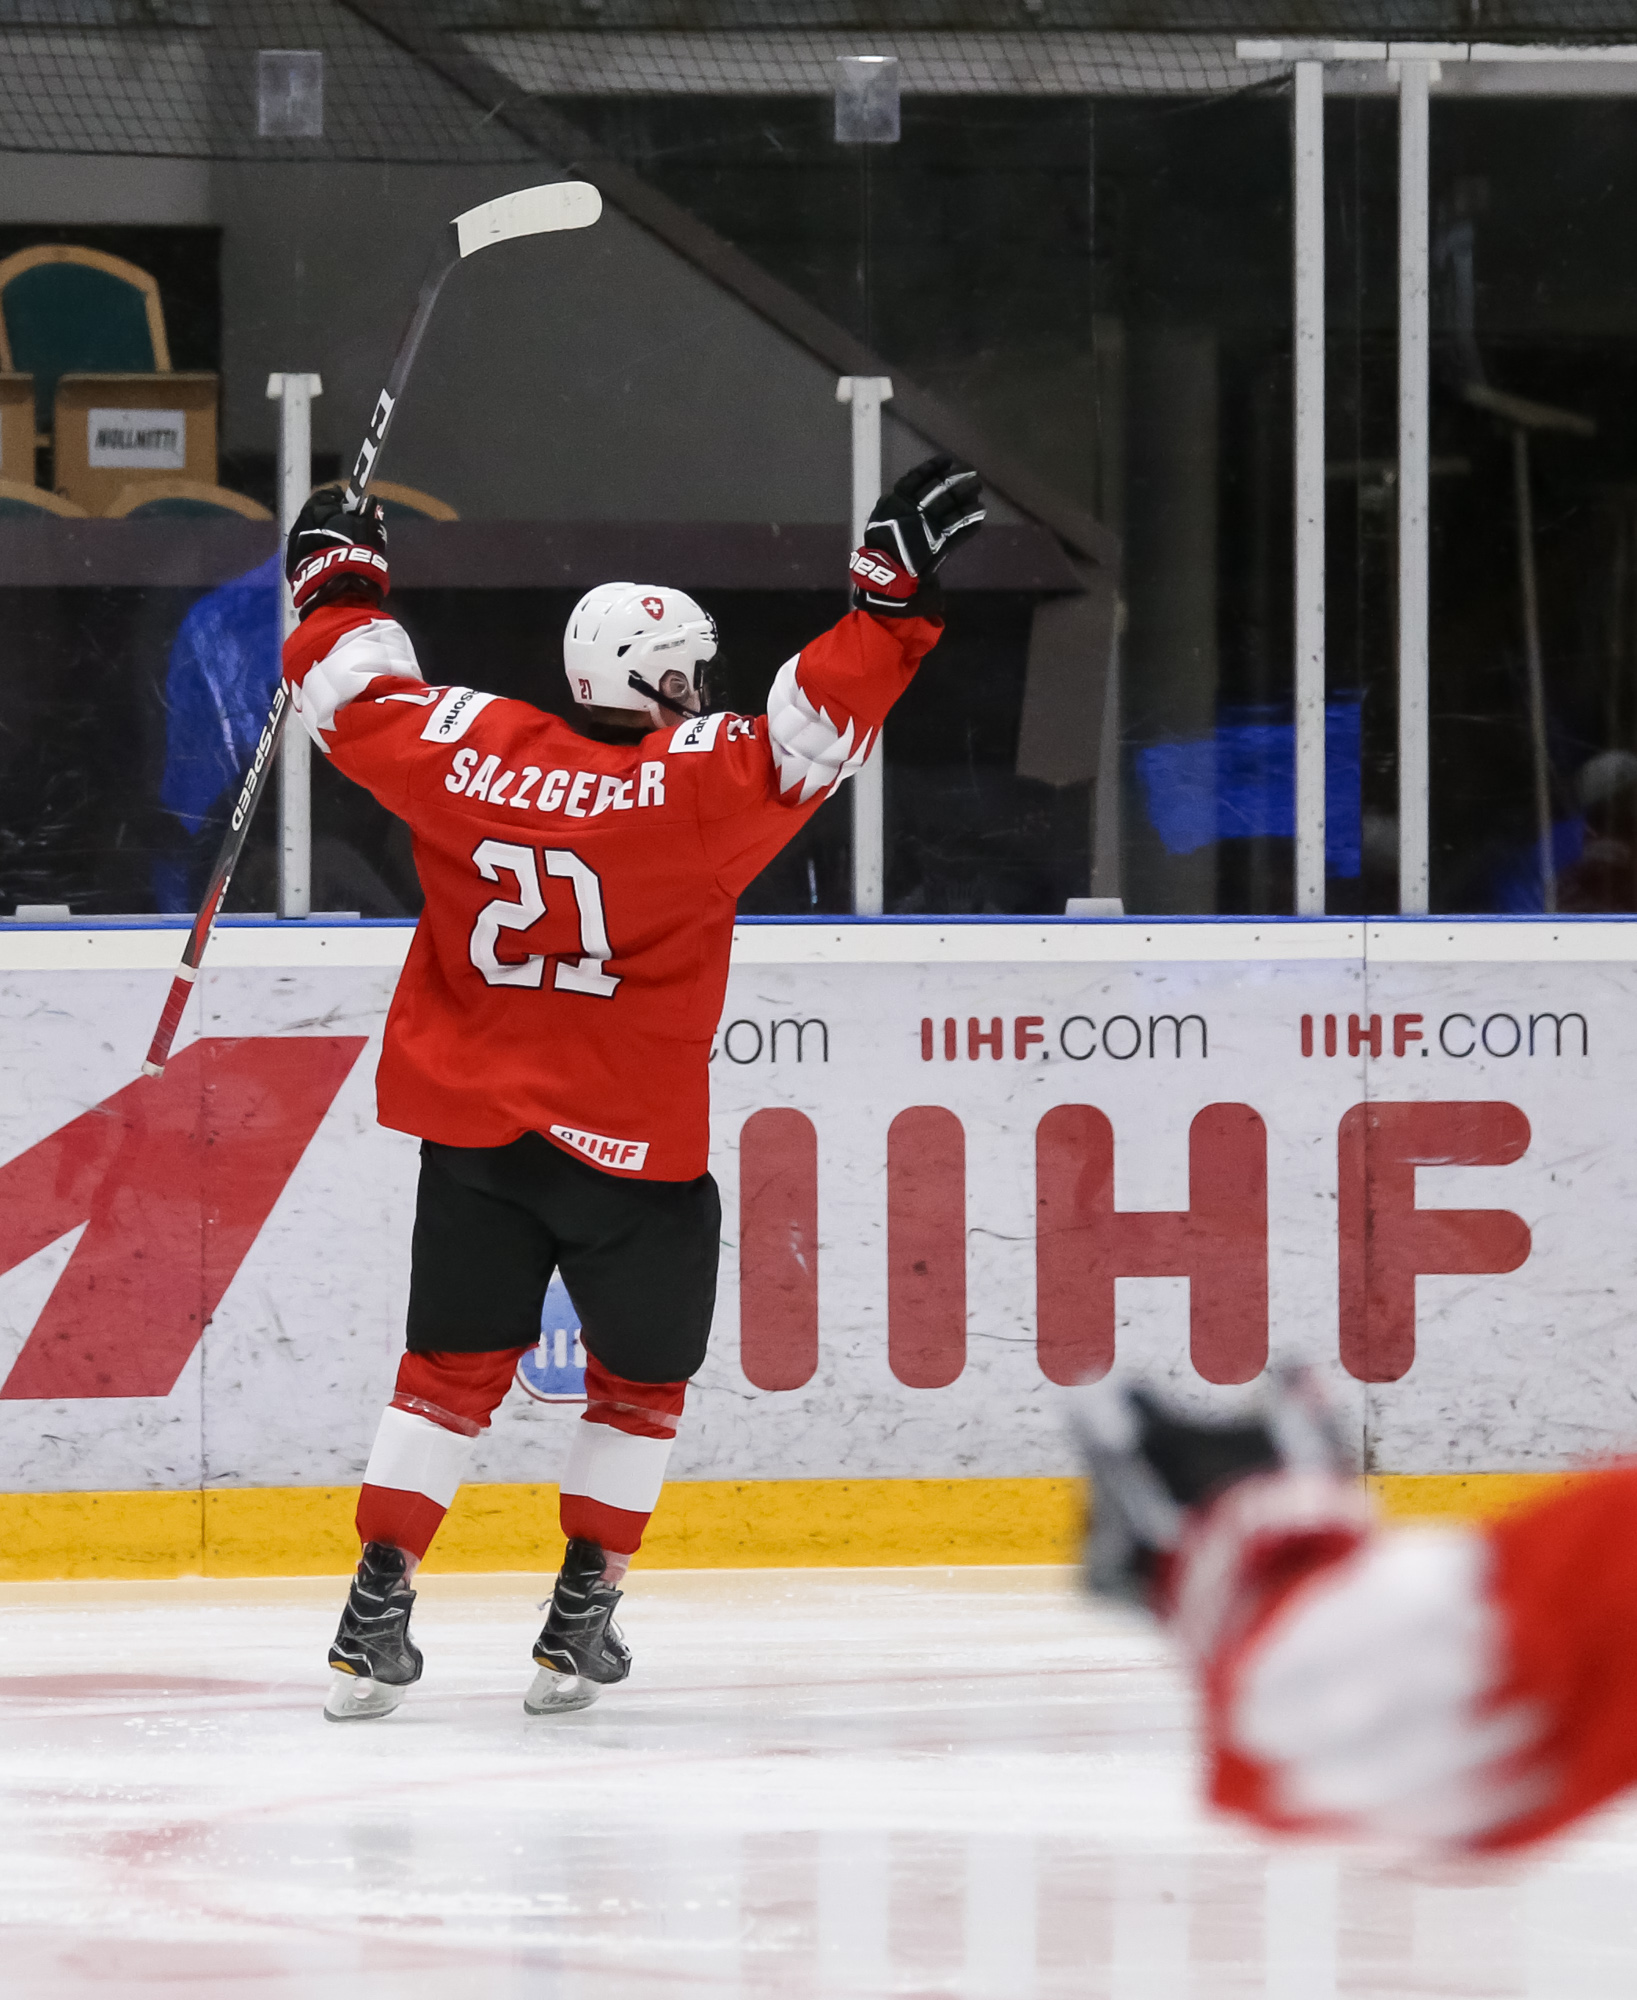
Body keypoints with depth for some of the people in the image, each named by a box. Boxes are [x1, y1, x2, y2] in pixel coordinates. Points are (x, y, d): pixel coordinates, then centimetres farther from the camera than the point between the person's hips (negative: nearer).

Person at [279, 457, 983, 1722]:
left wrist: (340, 584, 25)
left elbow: (360, 702, 9)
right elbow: (817, 725, -17)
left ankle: (377, 1610, 4)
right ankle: (581, 1621, 11)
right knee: (640, 1378, 15)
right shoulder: (695, 784, -15)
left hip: (472, 1127, 4)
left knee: (454, 1369, 12)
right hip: (630, 1145, -4)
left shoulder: (467, 749, -4)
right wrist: (897, 594, -14)